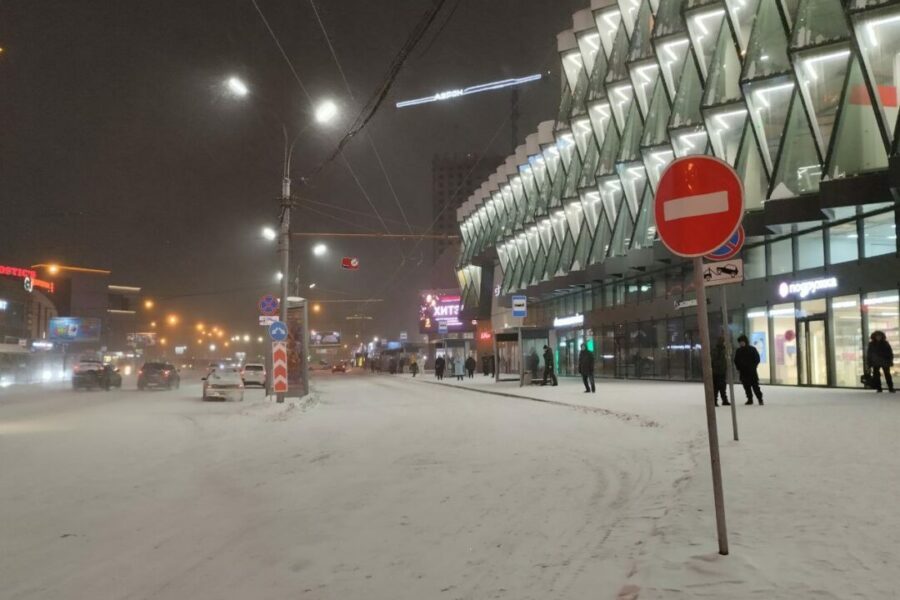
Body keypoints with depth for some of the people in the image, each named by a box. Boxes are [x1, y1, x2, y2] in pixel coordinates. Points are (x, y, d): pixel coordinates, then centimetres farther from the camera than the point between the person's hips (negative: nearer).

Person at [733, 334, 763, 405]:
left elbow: (757, 359, 0)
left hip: (752, 371, -4)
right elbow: (736, 361, 14)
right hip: (743, 372, 4)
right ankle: (750, 399, 15)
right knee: (746, 386, 6)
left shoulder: (752, 349, -2)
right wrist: (738, 368, 4)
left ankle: (760, 399, -1)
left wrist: (753, 367, -9)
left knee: (755, 385, -8)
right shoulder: (738, 351, 8)